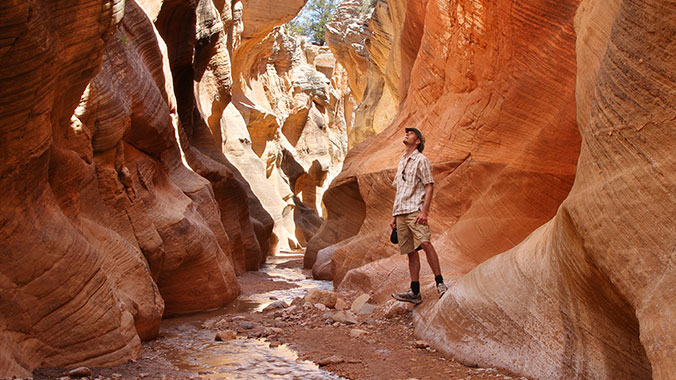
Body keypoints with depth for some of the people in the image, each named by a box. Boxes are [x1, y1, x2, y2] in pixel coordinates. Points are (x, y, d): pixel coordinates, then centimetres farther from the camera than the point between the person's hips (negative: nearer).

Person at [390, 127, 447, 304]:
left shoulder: (421, 160, 1)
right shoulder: (401, 162, 24)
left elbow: (429, 186, -7)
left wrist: (424, 211, -19)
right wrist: (394, 216, 20)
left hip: (415, 209, -7)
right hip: (401, 213, 7)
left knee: (425, 243, -23)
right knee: (410, 251, 4)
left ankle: (440, 283, -20)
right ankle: (415, 292, 4)